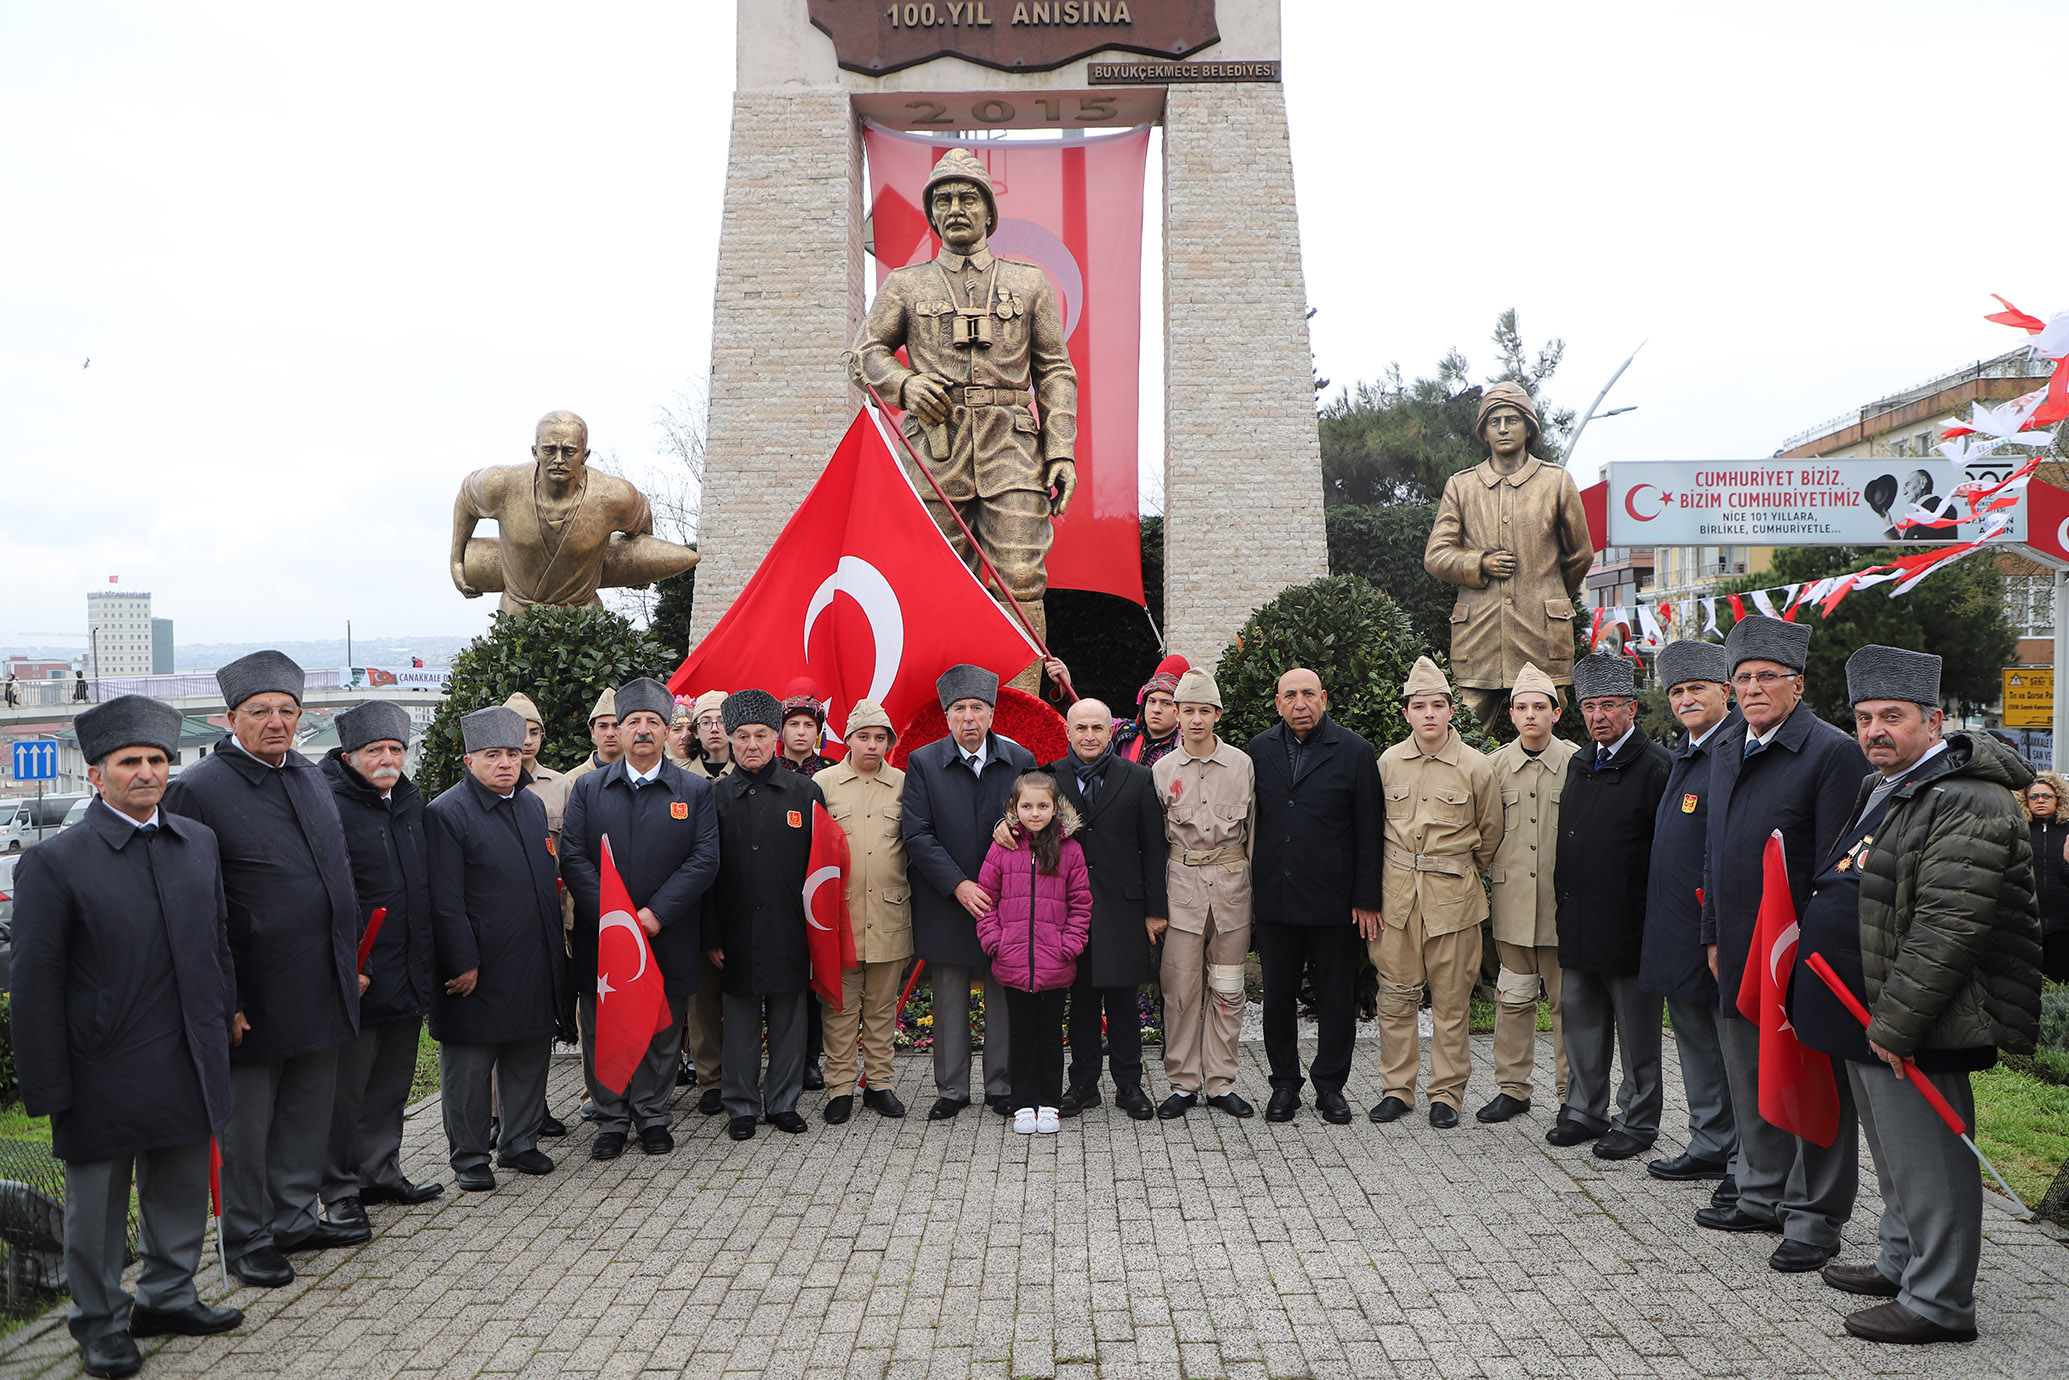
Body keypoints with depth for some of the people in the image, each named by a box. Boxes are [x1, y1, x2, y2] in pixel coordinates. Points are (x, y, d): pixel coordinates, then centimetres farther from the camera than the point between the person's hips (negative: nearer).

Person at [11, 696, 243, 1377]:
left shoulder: (199, 841, 6)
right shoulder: (54, 862, -10)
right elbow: (35, 983, -9)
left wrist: (223, 1017, 13)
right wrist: (47, 1087, -10)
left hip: (189, 1065, 5)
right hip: (103, 1072, -4)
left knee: (182, 1191, 17)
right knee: (97, 1203, 11)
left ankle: (168, 1296, 35)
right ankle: (101, 1323, 28)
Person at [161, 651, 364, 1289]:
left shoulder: (311, 777, 10)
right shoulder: (197, 789, -12)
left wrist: (351, 961, 17)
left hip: (323, 993, 7)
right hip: (254, 997, -7)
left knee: (309, 1114, 16)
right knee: (246, 1126, 7)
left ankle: (294, 1219, 32)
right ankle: (247, 1240, 22)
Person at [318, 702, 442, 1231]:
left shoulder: (411, 801, 12)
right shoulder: (329, 805, -13)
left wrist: (427, 964, 17)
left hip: (408, 976, 8)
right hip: (356, 977, -7)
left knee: (392, 1082, 17)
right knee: (345, 1087, 2)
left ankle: (381, 1173, 30)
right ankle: (341, 1190, 15)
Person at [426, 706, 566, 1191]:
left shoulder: (532, 805, 12)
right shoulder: (447, 813, -11)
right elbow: (445, 901, -14)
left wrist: (557, 947, 17)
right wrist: (463, 964, -16)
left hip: (535, 967, 7)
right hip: (479, 971, -7)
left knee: (529, 1059, 15)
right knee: (469, 1067, 6)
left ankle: (519, 1142, 30)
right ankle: (468, 1157, 20)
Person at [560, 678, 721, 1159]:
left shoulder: (695, 792, 3)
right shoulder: (589, 788, 7)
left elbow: (705, 859, -6)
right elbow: (572, 857, -2)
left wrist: (657, 912, -15)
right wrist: (609, 916, -14)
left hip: (667, 938, -1)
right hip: (601, 936, 1)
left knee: (662, 1034, 8)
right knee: (602, 1034, 7)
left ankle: (652, 1116, 25)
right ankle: (611, 1121, 22)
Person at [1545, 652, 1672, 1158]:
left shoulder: (1656, 766, -10)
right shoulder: (1578, 765, 13)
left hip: (1629, 924, -7)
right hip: (1578, 924, 7)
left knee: (1636, 1028, 5)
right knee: (1581, 1020, 15)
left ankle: (1637, 1120, 18)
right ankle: (1585, 1110, 28)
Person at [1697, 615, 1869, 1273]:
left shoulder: (1833, 753, -12)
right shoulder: (1727, 750, 11)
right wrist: (1714, 936, 18)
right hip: (1741, 956, 8)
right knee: (1749, 1077, 17)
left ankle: (1814, 1217, 16)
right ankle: (1763, 1195, 32)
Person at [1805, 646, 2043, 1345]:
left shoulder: (1968, 803, -18)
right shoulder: (1880, 790, 15)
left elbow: (1946, 928, -24)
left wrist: (1894, 1024, -23)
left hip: (1912, 1029, -10)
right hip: (1867, 1021, 10)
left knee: (1927, 1161, 1)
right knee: (1895, 1155, 21)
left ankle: (1938, 1302, 12)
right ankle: (1900, 1263, 35)